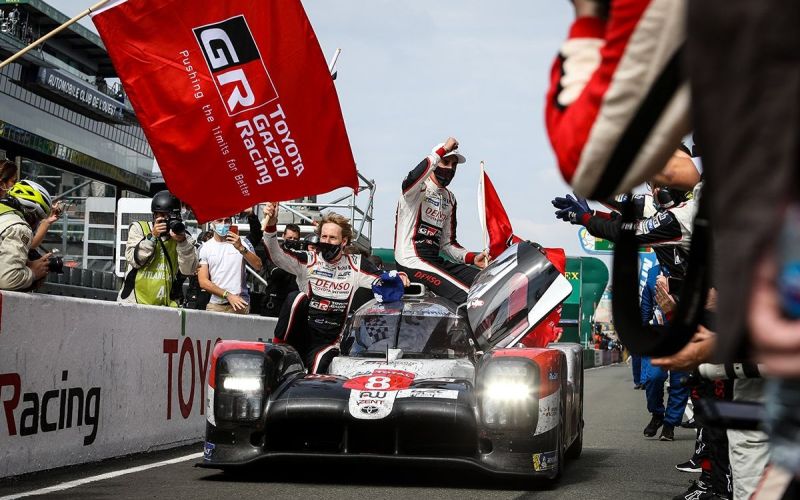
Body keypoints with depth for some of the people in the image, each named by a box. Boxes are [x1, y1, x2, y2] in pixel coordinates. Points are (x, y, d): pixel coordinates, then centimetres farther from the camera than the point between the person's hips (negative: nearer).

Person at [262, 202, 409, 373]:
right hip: (301, 333, 1)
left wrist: (399, 278, -17)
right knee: (297, 298, -28)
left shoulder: (354, 265, 4)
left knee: (315, 378, -30)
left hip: (327, 342, -1)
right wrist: (271, 225, -29)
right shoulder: (309, 261, -2)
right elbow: (277, 255, -14)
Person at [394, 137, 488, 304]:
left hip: (435, 261, 9)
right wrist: (444, 149, -23)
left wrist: (471, 258, 4)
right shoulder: (418, 188, -3)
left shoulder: (449, 199, 22)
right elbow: (413, 178, -32)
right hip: (412, 262, -9)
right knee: (466, 297, -25)